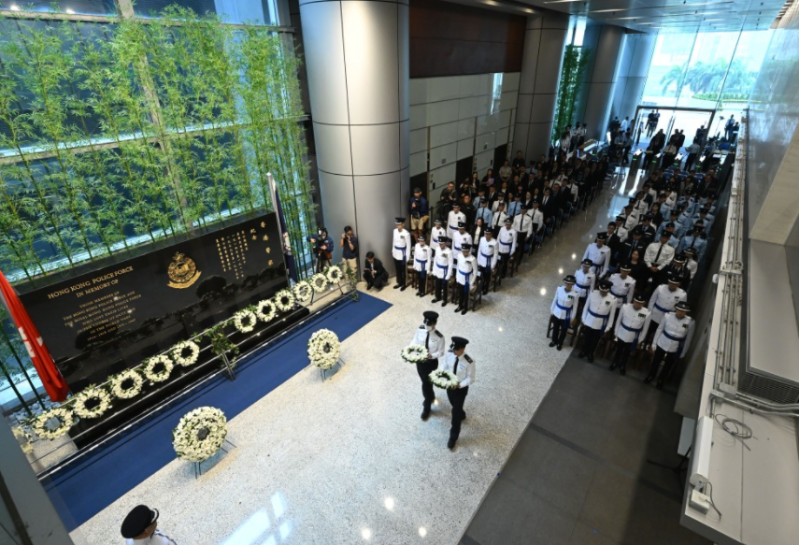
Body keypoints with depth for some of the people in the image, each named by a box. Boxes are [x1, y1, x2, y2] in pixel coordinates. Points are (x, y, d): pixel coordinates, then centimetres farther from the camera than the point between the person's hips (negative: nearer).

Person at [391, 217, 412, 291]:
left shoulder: (406, 234, -21)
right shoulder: (395, 231, -2)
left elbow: (408, 246, -15)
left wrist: (407, 257, -12)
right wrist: (392, 251, 15)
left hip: (402, 254, -6)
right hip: (396, 253, 6)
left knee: (403, 270, 9)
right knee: (397, 270, 17)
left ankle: (403, 284, 25)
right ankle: (399, 283, 34)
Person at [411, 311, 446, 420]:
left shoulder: (439, 337, -26)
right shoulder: (420, 330, -14)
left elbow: (441, 352, -15)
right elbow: (415, 341, 1)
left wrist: (432, 355, -32)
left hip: (431, 362, -4)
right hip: (419, 360, 4)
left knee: (426, 384, 8)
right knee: (425, 382, 25)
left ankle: (426, 408, 32)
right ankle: (431, 397, 57)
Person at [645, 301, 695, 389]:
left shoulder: (690, 322, -18)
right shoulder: (668, 315, -18)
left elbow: (688, 339, -7)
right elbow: (659, 330, -6)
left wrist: (682, 354, 0)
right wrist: (653, 344, -1)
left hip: (675, 349, 0)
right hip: (661, 344, 0)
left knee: (668, 366, 21)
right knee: (655, 362, 20)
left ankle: (660, 381, 47)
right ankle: (650, 376, 48)